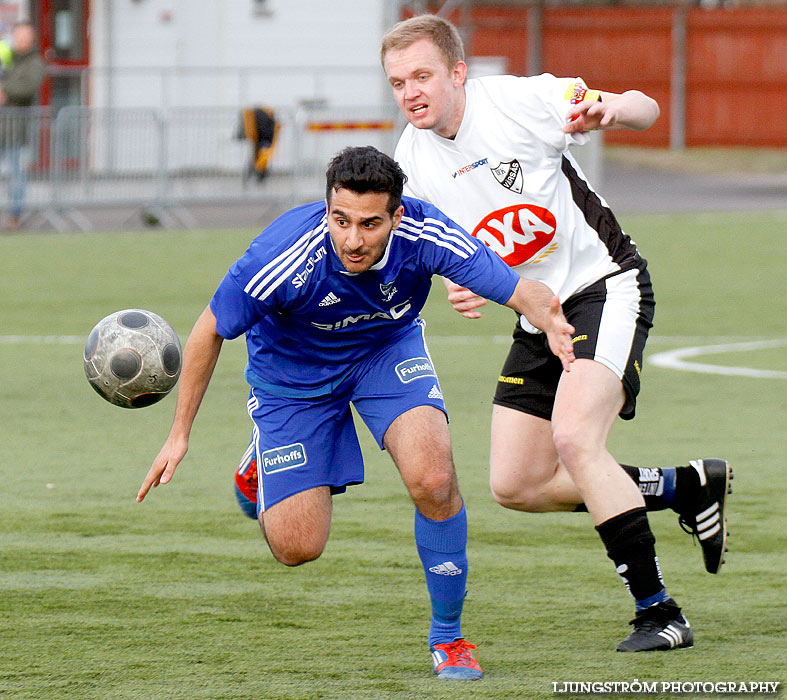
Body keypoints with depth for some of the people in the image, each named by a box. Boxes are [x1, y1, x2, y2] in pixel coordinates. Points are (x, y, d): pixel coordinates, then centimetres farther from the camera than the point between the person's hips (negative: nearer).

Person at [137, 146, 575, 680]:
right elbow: (210, 330, -20)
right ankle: (261, 461, 31)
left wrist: (549, 318, -54)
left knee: (433, 479, -25)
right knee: (297, 547, -5)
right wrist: (179, 435, -14)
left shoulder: (424, 236, -32)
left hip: (388, 348, 1)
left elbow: (521, 290, -29)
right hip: (292, 371, -1)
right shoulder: (285, 259, -37)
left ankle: (449, 635, -2)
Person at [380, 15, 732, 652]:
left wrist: (611, 108, -36)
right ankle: (691, 488, 19)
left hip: (607, 285, -7)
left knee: (573, 438, -27)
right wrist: (458, 284, -10)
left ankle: (659, 614, -19)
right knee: (516, 485, 2)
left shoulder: (518, 100, -16)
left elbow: (646, 110, -12)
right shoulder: (412, 162, -1)